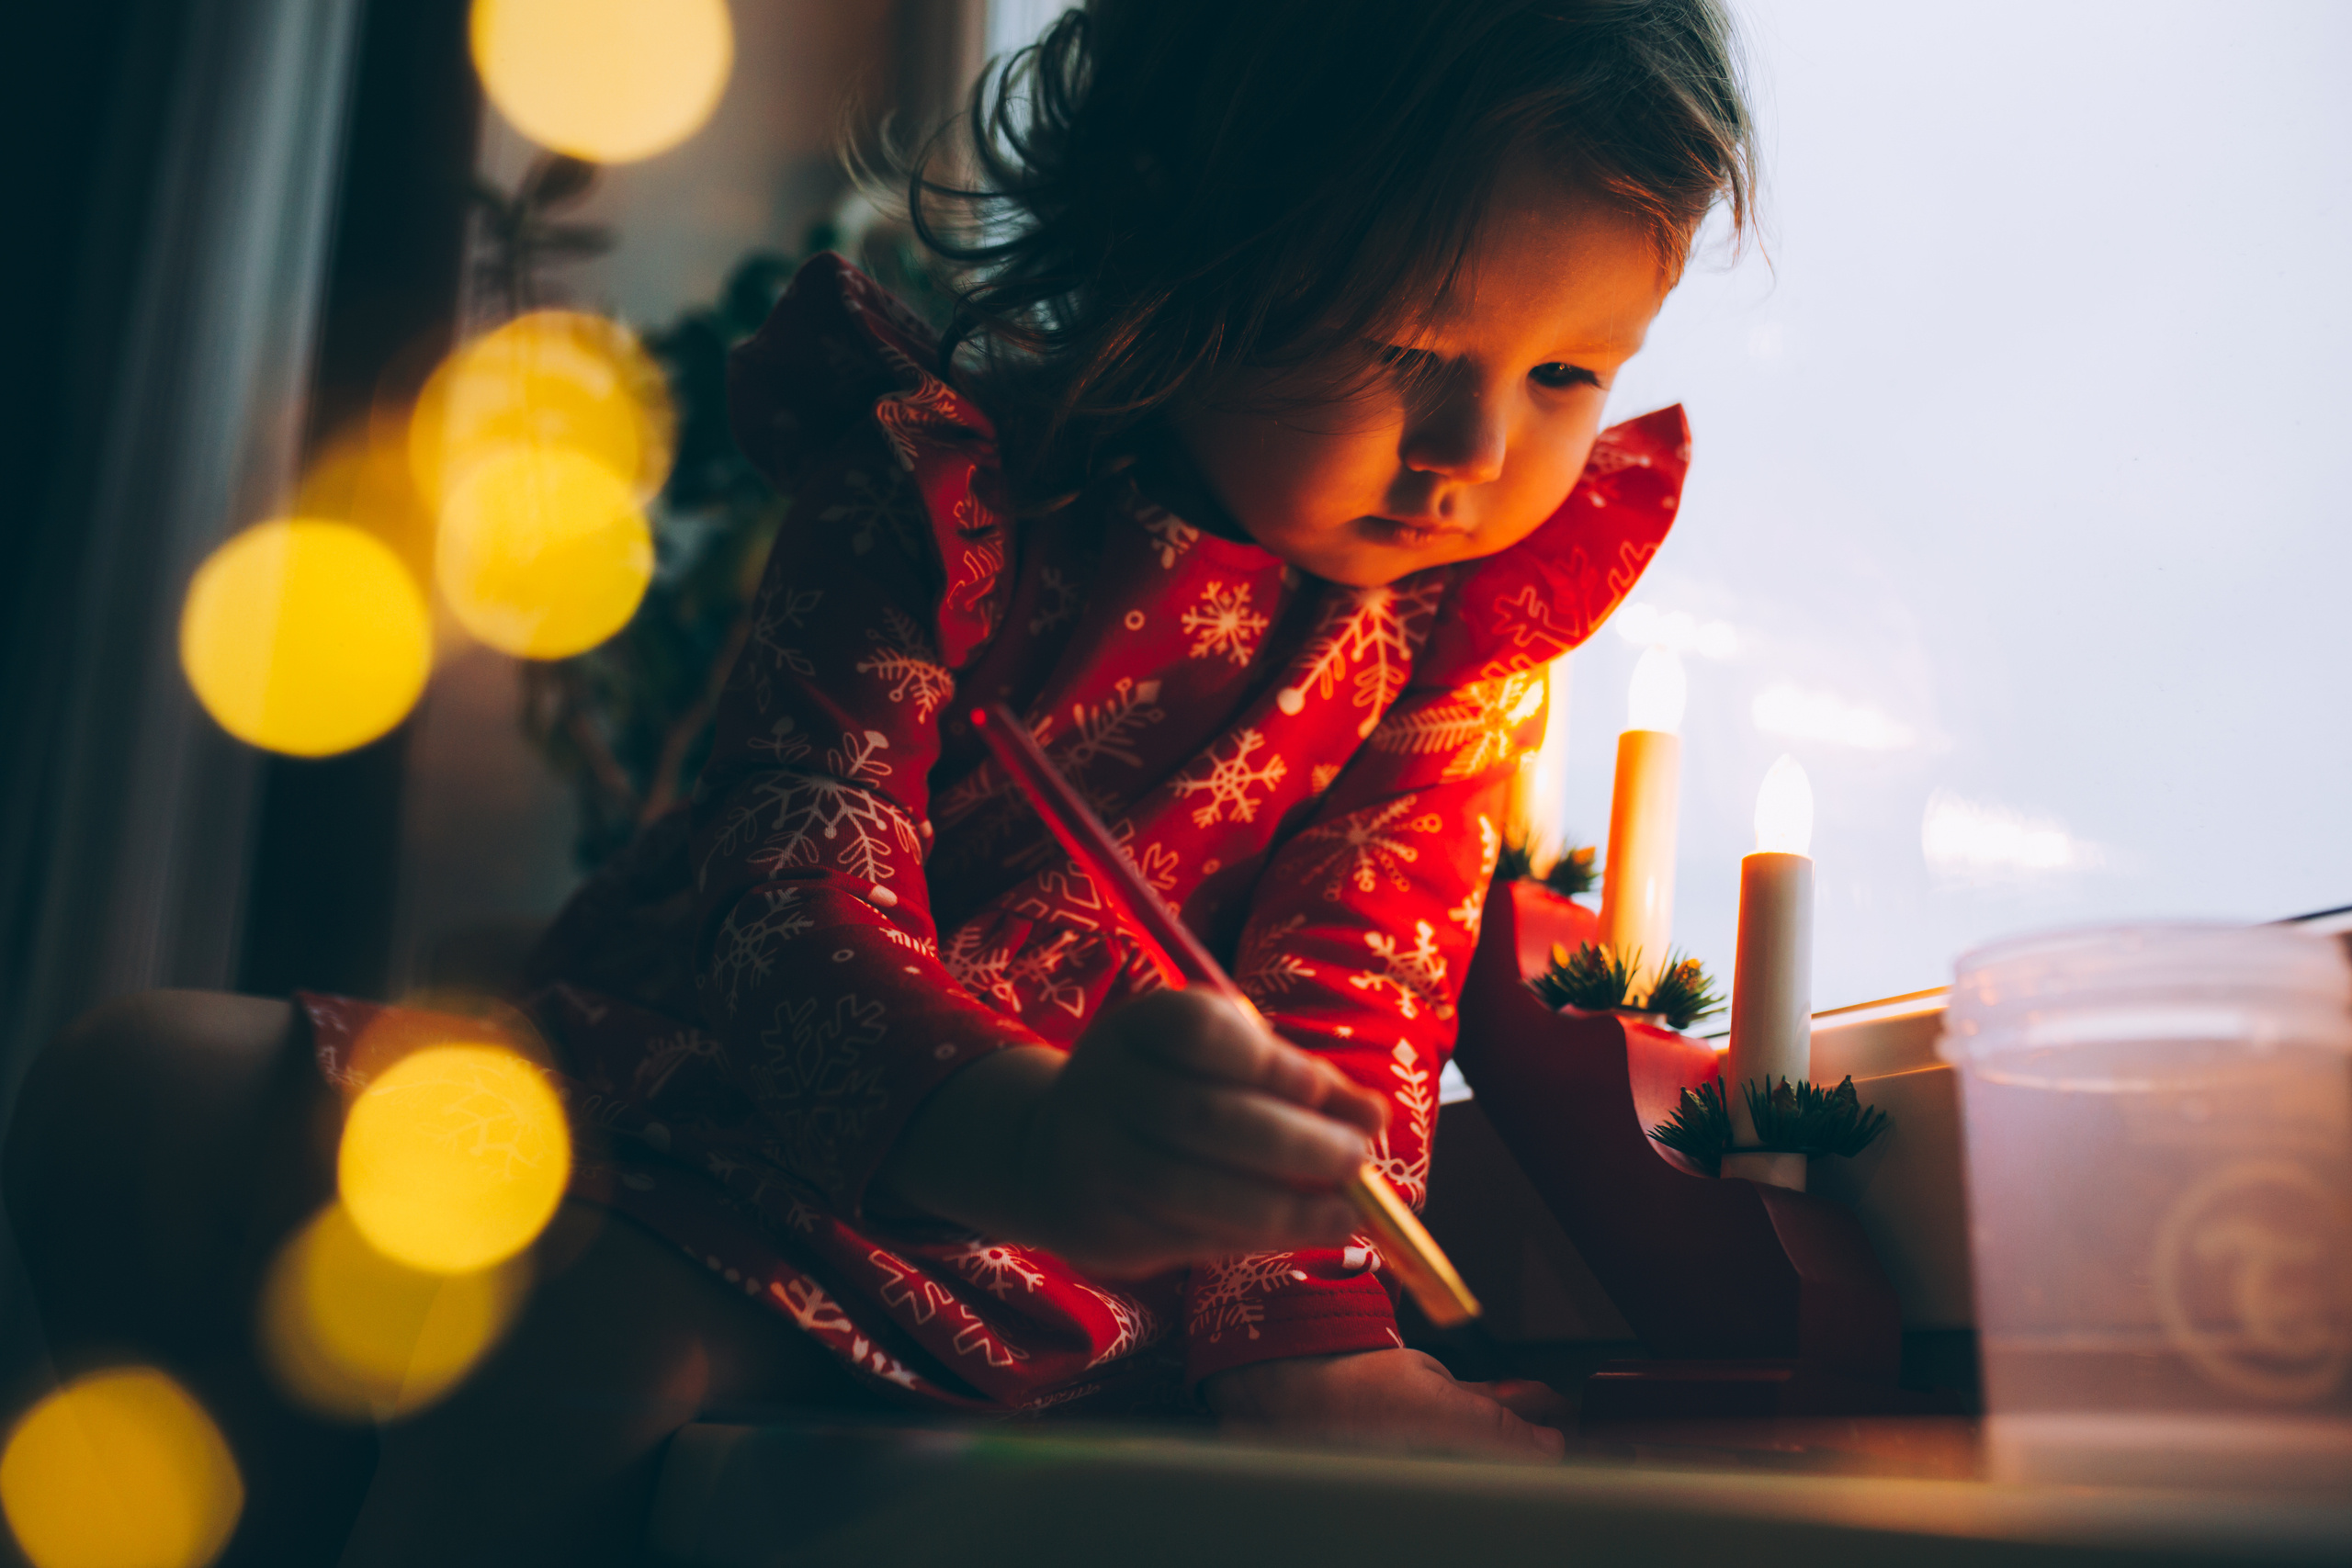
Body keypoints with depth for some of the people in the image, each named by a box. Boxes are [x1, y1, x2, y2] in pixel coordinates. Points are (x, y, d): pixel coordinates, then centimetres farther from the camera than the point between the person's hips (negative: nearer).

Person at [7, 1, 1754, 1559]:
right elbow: (793, 886, -27)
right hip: (674, 1077, 1)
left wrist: (1299, 1322, -25)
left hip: (954, 1244, 0)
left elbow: (1356, 994, -7)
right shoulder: (938, 484, -14)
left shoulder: (1455, 631, -5)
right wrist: (1026, 1135, -50)